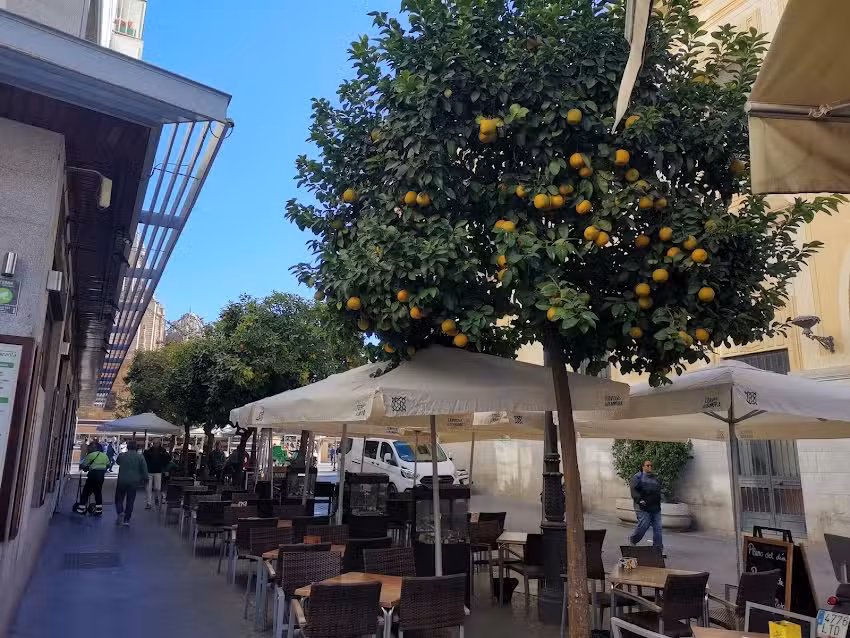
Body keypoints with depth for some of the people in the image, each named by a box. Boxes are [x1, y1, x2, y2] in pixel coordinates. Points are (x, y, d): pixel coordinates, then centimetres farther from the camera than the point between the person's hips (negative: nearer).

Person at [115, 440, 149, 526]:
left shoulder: (121, 455, -1)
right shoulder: (140, 457, -4)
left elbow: (118, 462, 20)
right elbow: (144, 470, -4)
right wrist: (145, 480, 7)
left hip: (122, 481, 0)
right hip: (134, 482, 0)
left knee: (119, 498, 15)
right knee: (130, 501, 7)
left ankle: (120, 512, -8)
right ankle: (126, 519, 9)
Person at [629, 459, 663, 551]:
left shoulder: (655, 478, 20)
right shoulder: (637, 477, -1)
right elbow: (634, 490, -12)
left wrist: (658, 503, 22)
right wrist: (639, 500, -24)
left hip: (655, 508, 6)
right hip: (643, 508, -6)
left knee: (657, 528, 1)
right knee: (643, 526, -9)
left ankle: (658, 548, 6)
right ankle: (633, 540, 17)